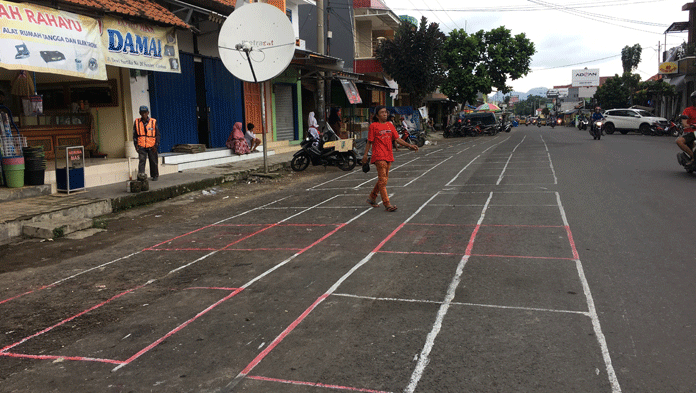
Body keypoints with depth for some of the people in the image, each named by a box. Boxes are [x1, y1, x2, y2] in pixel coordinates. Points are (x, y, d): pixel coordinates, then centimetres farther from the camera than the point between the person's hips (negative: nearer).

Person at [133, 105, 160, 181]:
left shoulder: (153, 122, 1)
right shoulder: (137, 122, 5)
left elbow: (157, 134, 3)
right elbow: (135, 134, 11)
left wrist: (156, 145, -3)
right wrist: (136, 145, 2)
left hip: (152, 146, 0)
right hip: (141, 147, 0)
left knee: (153, 162, 9)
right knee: (141, 161, -13)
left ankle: (155, 175, 25)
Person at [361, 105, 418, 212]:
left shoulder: (390, 125, 12)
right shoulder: (373, 126, -3)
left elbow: (397, 139, 11)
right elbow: (369, 142, -1)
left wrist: (409, 145, 1)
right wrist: (365, 155, -5)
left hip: (389, 156, 7)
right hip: (379, 156, -7)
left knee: (384, 179, 13)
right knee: (382, 180, -8)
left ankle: (372, 197, 29)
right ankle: (387, 204, -8)